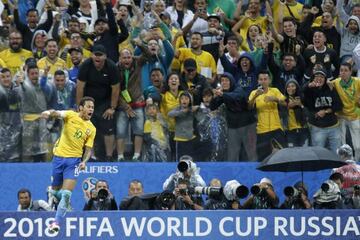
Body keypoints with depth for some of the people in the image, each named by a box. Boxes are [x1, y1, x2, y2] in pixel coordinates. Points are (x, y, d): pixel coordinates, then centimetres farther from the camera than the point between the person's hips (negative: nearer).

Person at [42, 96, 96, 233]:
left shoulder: (91, 129, 4)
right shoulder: (71, 115, -1)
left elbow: (88, 149, 8)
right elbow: (58, 114, -22)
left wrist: (84, 161, -13)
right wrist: (50, 113, -46)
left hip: (74, 160, 0)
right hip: (59, 157, 0)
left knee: (66, 193, -15)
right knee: (55, 192, 11)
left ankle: (56, 222, -15)